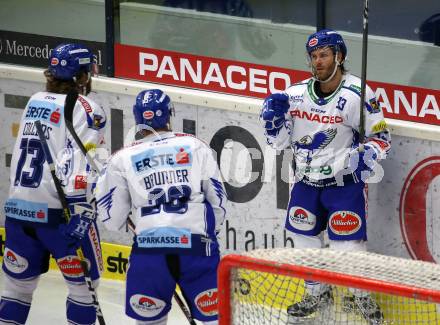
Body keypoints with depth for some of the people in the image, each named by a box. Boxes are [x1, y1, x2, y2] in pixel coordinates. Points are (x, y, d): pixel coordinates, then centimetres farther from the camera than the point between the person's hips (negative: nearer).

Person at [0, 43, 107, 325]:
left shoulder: (36, 101, 14)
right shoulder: (86, 109, -8)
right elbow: (80, 163, -20)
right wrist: (79, 212, -25)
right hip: (58, 213, -7)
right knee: (84, 283, 7)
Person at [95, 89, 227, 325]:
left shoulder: (123, 159, 11)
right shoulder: (196, 146, 12)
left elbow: (112, 220, 14)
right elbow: (218, 201, 14)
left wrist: (102, 182, 31)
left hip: (149, 247, 0)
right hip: (196, 244, 0)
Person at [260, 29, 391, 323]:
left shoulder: (358, 95, -15)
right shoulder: (296, 94, -2)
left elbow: (381, 138, -7)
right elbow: (280, 140, 6)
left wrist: (365, 154, -26)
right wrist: (274, 117, -13)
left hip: (345, 180, -5)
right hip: (307, 178, 5)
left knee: (347, 244, -8)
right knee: (304, 236, 13)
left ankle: (364, 296, 17)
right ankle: (317, 293, 35)